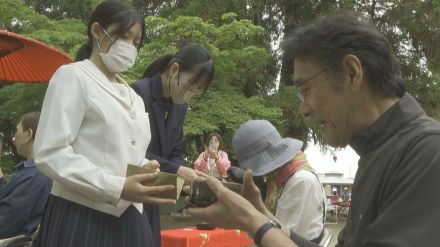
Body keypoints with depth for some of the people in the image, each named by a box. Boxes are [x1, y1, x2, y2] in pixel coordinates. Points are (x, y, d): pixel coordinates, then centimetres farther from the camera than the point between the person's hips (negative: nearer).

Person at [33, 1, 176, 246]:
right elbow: (51, 153, -14)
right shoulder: (73, 76, -4)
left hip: (128, 218, 7)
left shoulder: (133, 97, 18)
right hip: (81, 218, -7)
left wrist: (147, 169, -3)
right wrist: (116, 188, -24)